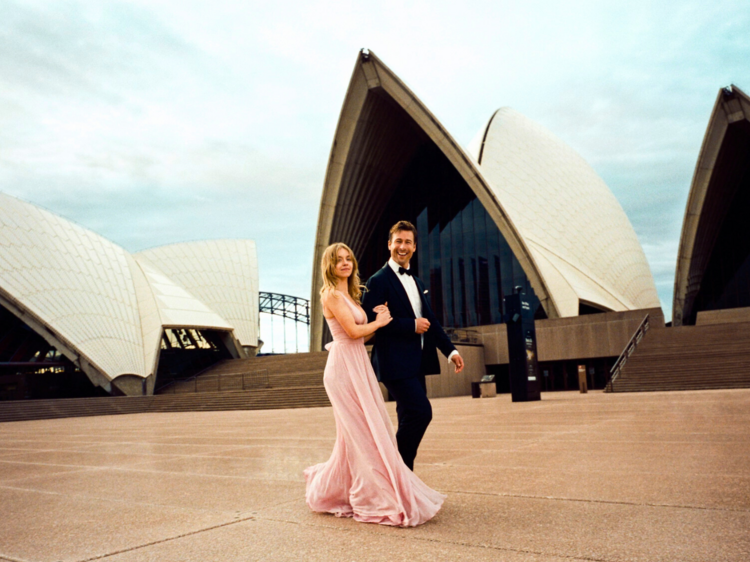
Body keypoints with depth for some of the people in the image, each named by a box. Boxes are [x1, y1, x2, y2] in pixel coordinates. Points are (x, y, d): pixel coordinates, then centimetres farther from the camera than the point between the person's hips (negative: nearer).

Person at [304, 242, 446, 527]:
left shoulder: (350, 295, 17)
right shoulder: (332, 295, -10)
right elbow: (353, 331, -18)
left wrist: (378, 319, -2)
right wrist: (379, 322, -3)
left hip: (358, 366, 9)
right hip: (344, 367, -9)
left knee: (357, 433, 13)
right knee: (363, 433, -5)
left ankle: (328, 489, 30)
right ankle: (376, 501, 5)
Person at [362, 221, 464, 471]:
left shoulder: (416, 282, 18)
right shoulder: (379, 281, -7)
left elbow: (431, 321, 17)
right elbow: (372, 321, -17)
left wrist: (450, 350, 9)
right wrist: (412, 325, -17)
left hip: (416, 363, 8)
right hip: (395, 363, -8)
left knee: (410, 419, 12)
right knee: (421, 412, -17)